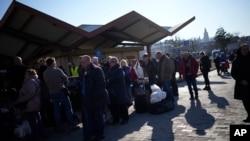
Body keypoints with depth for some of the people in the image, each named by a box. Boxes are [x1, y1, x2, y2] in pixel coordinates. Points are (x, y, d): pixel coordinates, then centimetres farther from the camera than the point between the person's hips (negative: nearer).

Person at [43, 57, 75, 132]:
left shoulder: (44, 73, 0)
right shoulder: (57, 70, -13)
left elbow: (46, 83, 5)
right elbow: (65, 78, -5)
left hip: (52, 93, 5)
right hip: (61, 91, -5)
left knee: (56, 110, 12)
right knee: (68, 108, 5)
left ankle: (58, 127, 17)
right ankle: (71, 125, 6)